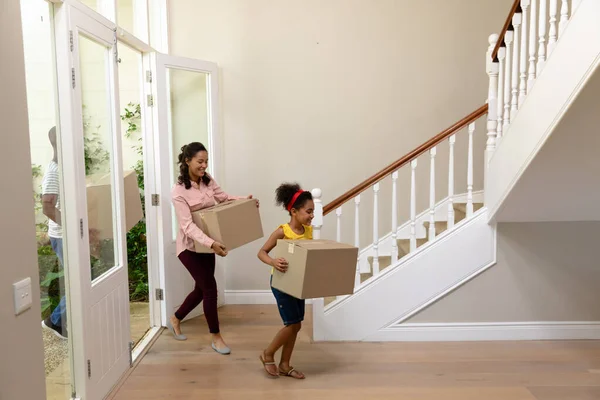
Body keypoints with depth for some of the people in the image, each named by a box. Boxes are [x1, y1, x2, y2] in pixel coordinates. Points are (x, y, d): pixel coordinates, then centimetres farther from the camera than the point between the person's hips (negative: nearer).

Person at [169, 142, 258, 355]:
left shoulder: (208, 181, -2)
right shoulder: (178, 191, -22)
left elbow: (224, 198, 11)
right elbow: (188, 225, -29)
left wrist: (245, 201, -8)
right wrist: (212, 243, -42)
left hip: (206, 245, 7)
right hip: (190, 246, -7)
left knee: (202, 289, 15)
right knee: (210, 287, -9)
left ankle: (175, 319, 40)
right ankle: (216, 337, 8)